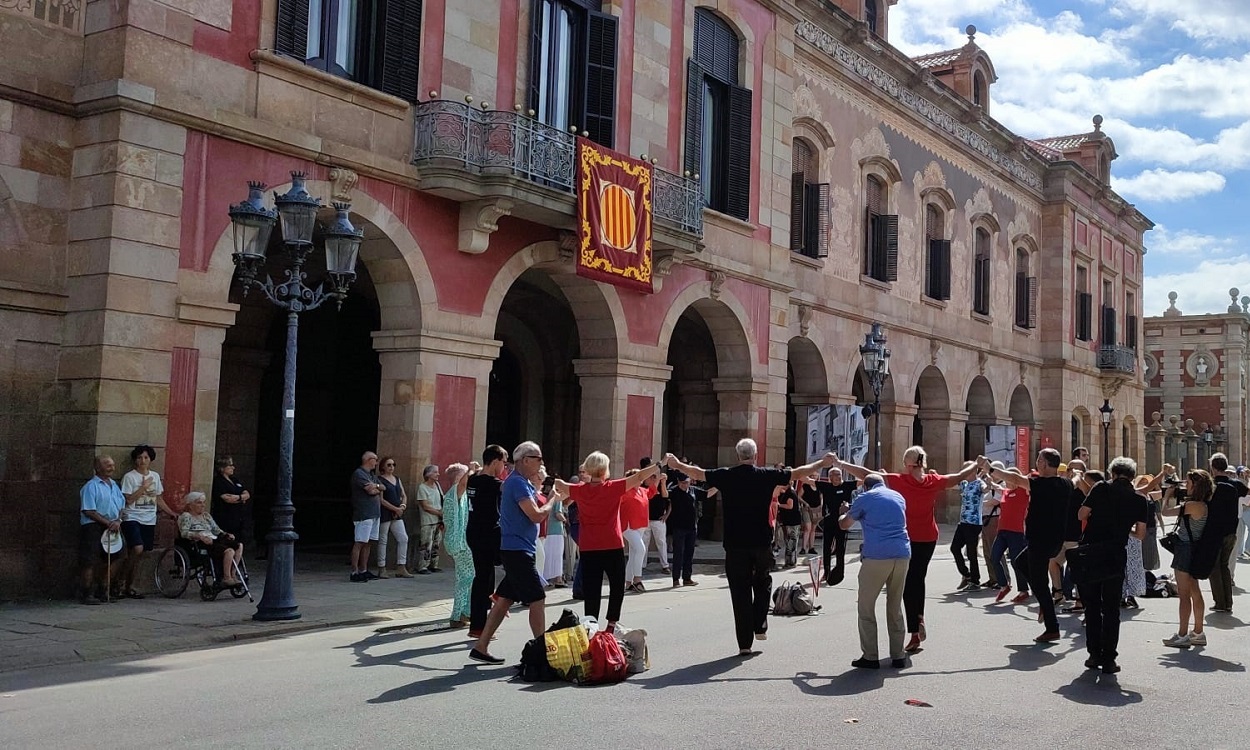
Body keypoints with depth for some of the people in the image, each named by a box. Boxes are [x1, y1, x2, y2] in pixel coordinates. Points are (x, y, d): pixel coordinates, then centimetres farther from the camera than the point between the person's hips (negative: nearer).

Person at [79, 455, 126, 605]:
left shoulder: (114, 485, 16)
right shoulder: (91, 486, -8)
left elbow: (121, 505, 18)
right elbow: (88, 511, -15)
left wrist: (118, 521, -2)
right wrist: (108, 523, -17)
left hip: (112, 527, 8)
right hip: (93, 527, -8)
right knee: (91, 562, -7)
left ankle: (102, 592, 17)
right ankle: (87, 594, 1)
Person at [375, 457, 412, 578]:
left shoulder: (397, 479, 16)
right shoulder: (379, 480, -5)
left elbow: (404, 495, 19)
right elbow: (380, 499, -13)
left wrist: (403, 506, -2)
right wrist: (395, 509, -13)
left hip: (397, 515, 7)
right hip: (385, 514, -7)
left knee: (403, 538, 1)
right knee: (382, 541, 0)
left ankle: (401, 568, 6)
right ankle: (382, 569, 7)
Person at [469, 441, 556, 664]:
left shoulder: (521, 482, 17)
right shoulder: (518, 483, -15)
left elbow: (533, 509, 18)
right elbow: (536, 515, -21)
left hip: (516, 550, 10)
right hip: (518, 549, -10)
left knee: (504, 600, 11)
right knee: (537, 599, -6)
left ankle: (480, 648, 14)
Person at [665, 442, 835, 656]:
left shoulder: (726, 476, -3)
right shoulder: (766, 475, -2)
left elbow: (698, 473, 5)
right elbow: (797, 473, 6)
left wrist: (676, 464, 22)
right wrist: (822, 463, 19)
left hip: (735, 544, 0)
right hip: (762, 542, 0)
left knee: (740, 591, 3)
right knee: (763, 583, 24)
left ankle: (745, 642, 4)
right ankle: (760, 626, 17)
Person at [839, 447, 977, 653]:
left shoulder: (899, 481, -14)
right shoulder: (934, 481, -5)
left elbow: (866, 474, -14)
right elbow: (961, 476, 10)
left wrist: (841, 464, -4)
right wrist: (975, 465, 30)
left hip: (907, 538, -3)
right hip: (928, 538, 4)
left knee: (908, 583, 1)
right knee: (918, 578, 23)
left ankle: (915, 633, -1)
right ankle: (920, 619, 17)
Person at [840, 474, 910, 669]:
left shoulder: (865, 498, 5)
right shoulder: (899, 497, 19)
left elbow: (844, 525, 13)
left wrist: (843, 512, 35)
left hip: (876, 556, -5)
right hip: (902, 554, 5)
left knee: (866, 608, 6)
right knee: (895, 607, 15)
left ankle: (870, 657, 5)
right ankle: (898, 656, 17)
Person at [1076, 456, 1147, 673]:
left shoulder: (1101, 488, -3)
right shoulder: (1139, 500, 2)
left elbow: (1082, 515, -2)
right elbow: (1140, 534, 4)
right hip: (1116, 556, 0)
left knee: (1092, 605, 11)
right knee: (1111, 609, 8)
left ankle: (1094, 654, 12)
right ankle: (1109, 659, 6)